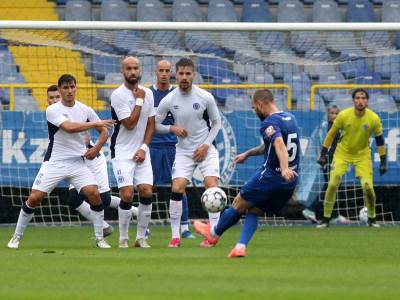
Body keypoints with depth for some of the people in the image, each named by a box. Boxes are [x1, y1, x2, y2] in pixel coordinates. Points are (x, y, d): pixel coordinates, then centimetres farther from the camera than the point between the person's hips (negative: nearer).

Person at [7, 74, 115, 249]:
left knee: (94, 194, -16)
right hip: (54, 162, -2)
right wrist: (97, 123, -23)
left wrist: (96, 148, -5)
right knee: (35, 198, -9)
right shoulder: (53, 110, -8)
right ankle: (17, 237, 9)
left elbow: (104, 132, 13)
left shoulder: (85, 110, 4)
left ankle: (100, 238, -4)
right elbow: (70, 127, -25)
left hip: (77, 163, 2)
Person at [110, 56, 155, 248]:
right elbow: (130, 124, -16)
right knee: (127, 195, -14)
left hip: (141, 152, 5)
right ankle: (123, 238, 1)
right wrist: (139, 100, -12)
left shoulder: (148, 93, 7)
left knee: (147, 192, -7)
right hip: (122, 152, -5)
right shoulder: (118, 95, -11)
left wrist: (144, 148, -2)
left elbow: (151, 123, 10)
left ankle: (141, 238, 5)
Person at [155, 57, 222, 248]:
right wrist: (172, 128, -17)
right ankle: (175, 236, -2)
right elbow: (155, 125, 1)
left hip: (206, 150, -1)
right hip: (183, 151, 1)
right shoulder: (168, 100, -8)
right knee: (177, 189, -12)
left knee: (211, 186, -16)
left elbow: (216, 122, 3)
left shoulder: (205, 97, -9)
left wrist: (206, 145, -7)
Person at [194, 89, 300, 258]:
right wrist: (247, 154, 38)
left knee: (238, 205, 13)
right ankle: (241, 247, -3)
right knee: (253, 211, 14)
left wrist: (284, 169, -49)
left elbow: (279, 144, -34)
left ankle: (214, 234, 32)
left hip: (270, 176, -8)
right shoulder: (290, 118, 14)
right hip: (290, 183, 8)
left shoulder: (269, 123, -15)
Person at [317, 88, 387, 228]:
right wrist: (323, 154, -4)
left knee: (368, 186, -10)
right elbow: (331, 134, -5)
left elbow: (379, 139, -2)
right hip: (343, 153, 0)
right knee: (332, 184, -12)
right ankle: (326, 219, 1)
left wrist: (383, 161, -2)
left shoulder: (374, 118, -15)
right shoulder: (343, 115, -18)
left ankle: (372, 219, 13)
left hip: (362, 155, 0)